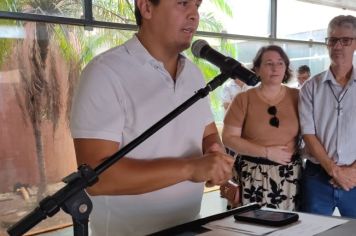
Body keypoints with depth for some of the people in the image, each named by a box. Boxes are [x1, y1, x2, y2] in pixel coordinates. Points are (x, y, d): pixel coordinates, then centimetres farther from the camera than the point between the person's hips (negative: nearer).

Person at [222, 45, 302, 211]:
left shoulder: (296, 97, 4)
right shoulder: (244, 99, -1)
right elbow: (229, 138, -6)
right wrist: (267, 152, -11)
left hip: (289, 174, 2)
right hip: (253, 175, -2)